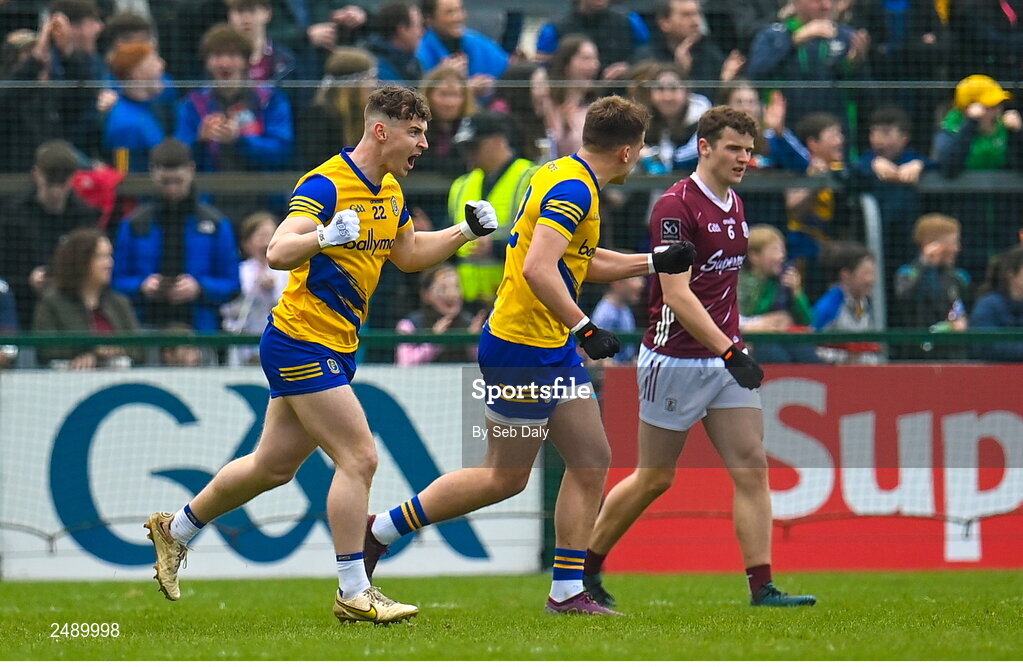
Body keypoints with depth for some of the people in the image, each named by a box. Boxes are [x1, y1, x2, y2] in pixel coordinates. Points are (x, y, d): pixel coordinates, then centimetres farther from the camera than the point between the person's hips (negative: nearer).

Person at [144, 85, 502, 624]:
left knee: (273, 465, 17)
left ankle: (175, 529, 33)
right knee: (359, 458, -14)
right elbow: (277, 253, -28)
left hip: (334, 347, 9)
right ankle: (353, 594, -10)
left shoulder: (389, 192, 10)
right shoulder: (326, 185, -18)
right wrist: (326, 236, -47)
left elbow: (408, 255, 26)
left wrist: (465, 232, 12)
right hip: (303, 342, -9)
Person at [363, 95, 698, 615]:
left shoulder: (563, 177, 12)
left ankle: (567, 592, 7)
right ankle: (379, 530, 9)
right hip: (523, 350, -10)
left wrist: (654, 263, 25)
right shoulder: (573, 190, -19)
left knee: (591, 463, 6)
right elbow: (538, 269, -29)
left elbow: (581, 262, 25)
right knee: (505, 478, -1)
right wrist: (583, 328, -29)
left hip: (552, 350, 10)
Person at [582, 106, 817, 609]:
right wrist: (728, 351, -27)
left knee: (752, 467, -4)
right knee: (655, 478, 2)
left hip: (725, 356, 7)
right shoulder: (676, 206, -15)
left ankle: (762, 586, -7)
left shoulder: (735, 205, 12)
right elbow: (677, 294, -21)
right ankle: (584, 568, 18)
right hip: (676, 357, -7)